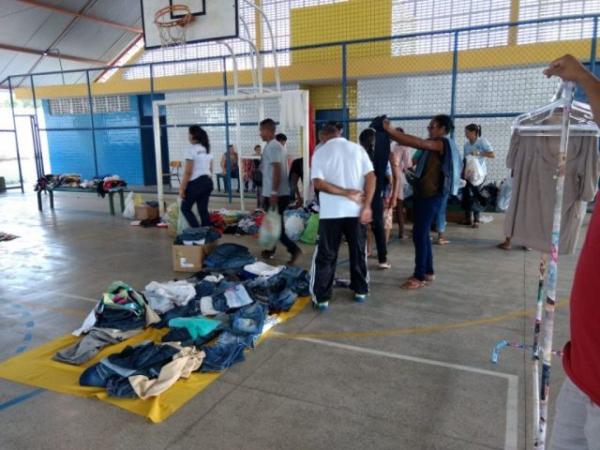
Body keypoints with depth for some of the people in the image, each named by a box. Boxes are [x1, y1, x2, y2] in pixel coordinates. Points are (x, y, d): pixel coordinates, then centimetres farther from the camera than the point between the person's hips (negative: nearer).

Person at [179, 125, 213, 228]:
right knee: (203, 210, 11)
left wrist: (182, 188, -10)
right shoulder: (207, 149, 12)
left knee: (185, 208, 7)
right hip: (208, 182, 7)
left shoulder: (190, 150, -11)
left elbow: (188, 172, -14)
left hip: (196, 183, -7)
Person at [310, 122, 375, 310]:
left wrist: (345, 193, -11)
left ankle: (321, 297, 6)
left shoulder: (320, 153, 1)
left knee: (325, 255, 5)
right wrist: (367, 206, -8)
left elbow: (318, 183, -11)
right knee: (358, 252, 15)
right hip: (356, 210, 2)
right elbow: (371, 177, -5)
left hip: (331, 212, -2)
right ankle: (360, 291, 25)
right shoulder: (357, 148, 5)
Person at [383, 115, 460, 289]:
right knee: (423, 234, 14)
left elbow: (418, 143, -25)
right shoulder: (436, 145, 19)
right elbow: (419, 144, 11)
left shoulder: (443, 143, -13)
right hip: (425, 194, 10)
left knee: (419, 235, -8)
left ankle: (419, 277, -1)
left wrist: (392, 131, -25)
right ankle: (428, 272, 23)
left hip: (431, 195, -10)